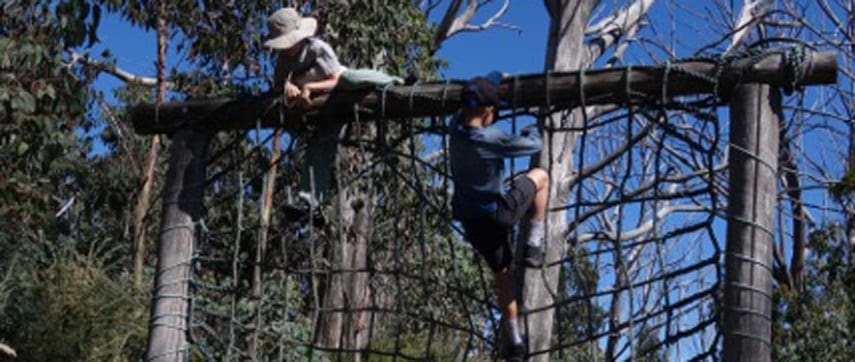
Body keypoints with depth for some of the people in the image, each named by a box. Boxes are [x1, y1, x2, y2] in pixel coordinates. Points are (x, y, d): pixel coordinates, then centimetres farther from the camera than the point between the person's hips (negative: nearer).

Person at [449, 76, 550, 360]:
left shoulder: (456, 128, -6)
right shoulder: (492, 139, -25)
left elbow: (476, 92, 14)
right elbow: (534, 147, -10)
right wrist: (531, 134, 12)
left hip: (470, 220, 6)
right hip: (498, 214, -6)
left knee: (502, 274, 19)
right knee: (540, 176, 16)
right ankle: (533, 247, 13)